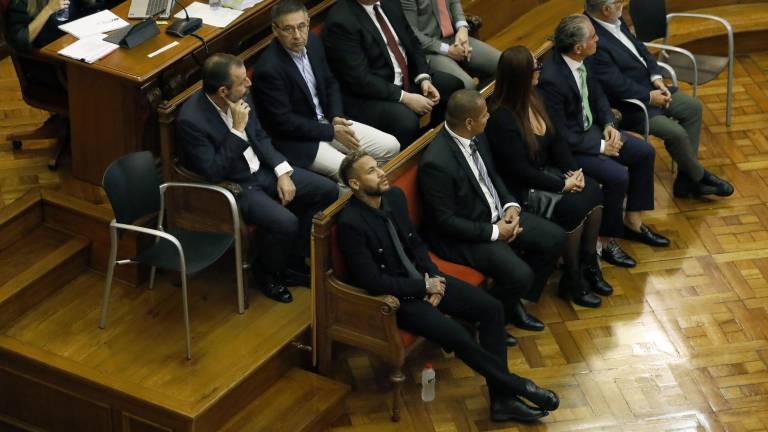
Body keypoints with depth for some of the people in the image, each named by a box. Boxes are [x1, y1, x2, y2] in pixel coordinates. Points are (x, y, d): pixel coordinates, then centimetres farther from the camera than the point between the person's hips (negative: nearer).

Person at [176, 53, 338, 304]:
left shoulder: (241, 96, -7)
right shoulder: (191, 121, -28)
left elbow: (260, 137, 8)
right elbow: (213, 173, -27)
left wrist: (282, 172, -4)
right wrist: (237, 129, -29)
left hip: (261, 169, 8)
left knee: (327, 191, 0)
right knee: (286, 223, -28)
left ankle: (294, 261, 15)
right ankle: (271, 274, 4)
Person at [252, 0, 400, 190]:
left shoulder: (312, 42, -2)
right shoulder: (268, 69, -26)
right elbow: (283, 122, -21)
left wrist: (336, 117, -6)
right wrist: (332, 132, -16)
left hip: (325, 121, 8)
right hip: (296, 139, -8)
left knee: (391, 146, 0)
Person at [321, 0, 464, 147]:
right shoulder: (341, 22, -22)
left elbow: (413, 42, 10)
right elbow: (360, 79, -23)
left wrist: (424, 79, -6)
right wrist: (404, 97, -24)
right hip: (369, 96, -8)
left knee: (453, 86, -3)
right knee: (406, 121, -31)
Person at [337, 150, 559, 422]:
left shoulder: (395, 196, 1)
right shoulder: (350, 223, -22)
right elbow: (372, 281, -22)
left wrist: (432, 276, -5)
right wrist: (424, 287, -15)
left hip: (422, 278, 8)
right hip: (394, 296, -8)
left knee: (491, 308, -7)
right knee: (458, 336, -25)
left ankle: (501, 399, -5)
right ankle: (516, 386, -3)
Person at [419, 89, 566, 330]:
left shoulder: (476, 137, -5)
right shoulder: (437, 163, -30)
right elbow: (446, 221, -23)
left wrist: (510, 204, -3)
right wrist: (494, 232, -19)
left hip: (497, 215, 9)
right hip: (461, 236, -9)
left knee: (555, 238, 3)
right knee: (520, 274, -24)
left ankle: (515, 301, 17)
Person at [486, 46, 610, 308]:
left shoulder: (532, 99, 3)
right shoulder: (501, 118, -24)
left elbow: (556, 141, 10)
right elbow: (521, 171, -21)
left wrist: (574, 171, -6)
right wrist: (562, 185, -18)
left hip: (544, 172, 8)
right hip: (520, 189, -8)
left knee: (593, 192, -13)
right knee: (574, 207, -25)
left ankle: (589, 265, -1)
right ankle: (572, 281, -8)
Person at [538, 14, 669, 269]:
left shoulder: (579, 62, -6)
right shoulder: (552, 80, -31)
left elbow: (598, 95, 12)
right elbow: (561, 136, -26)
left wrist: (609, 124, -3)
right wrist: (601, 147, -18)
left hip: (591, 128, 9)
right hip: (569, 146, -9)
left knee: (644, 152, 7)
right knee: (618, 176, -23)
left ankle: (632, 220, 22)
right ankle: (605, 239, -1)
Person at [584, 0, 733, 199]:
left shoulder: (615, 20, -1)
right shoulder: (594, 43, -30)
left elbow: (639, 47, 10)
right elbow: (618, 85, -26)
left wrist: (656, 77, -3)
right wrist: (649, 97, -15)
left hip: (648, 86, 10)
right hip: (627, 104, -10)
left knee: (693, 107, 6)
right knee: (676, 133, -20)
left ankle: (685, 181, 8)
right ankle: (699, 177, 10)